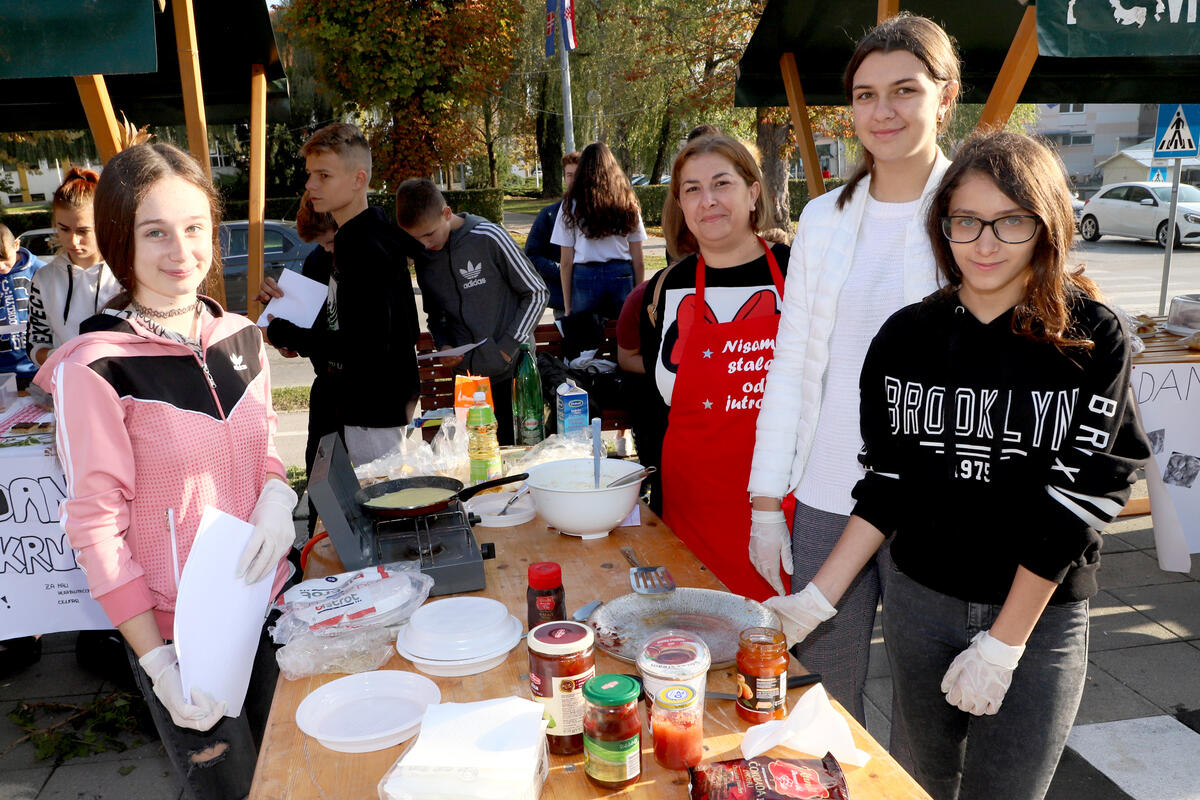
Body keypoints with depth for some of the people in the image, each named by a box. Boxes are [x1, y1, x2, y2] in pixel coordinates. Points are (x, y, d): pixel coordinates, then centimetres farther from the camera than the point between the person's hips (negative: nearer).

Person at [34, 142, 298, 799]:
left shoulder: (241, 337, 0)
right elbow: (95, 525, -13)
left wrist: (276, 495, -9)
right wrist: (156, 660, -15)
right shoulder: (95, 367, -17)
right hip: (176, 630, -5)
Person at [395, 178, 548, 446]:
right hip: (465, 374, 4)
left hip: (511, 369, -4)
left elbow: (537, 293, -5)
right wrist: (442, 344, -1)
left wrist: (509, 345, -10)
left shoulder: (488, 238, -11)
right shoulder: (423, 256, 5)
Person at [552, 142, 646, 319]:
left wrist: (567, 307, 7)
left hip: (585, 277, -1)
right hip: (622, 277, 2)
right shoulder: (628, 204, 7)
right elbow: (638, 261, 7)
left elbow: (566, 263, 2)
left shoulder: (572, 205, 2)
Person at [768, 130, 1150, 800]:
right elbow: (888, 483, 0)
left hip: (1042, 618, -2)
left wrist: (1001, 644, -15)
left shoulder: (1093, 338, -10)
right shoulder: (908, 336, -2)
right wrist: (819, 597, -8)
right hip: (919, 601, 3)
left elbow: (1076, 499, -12)